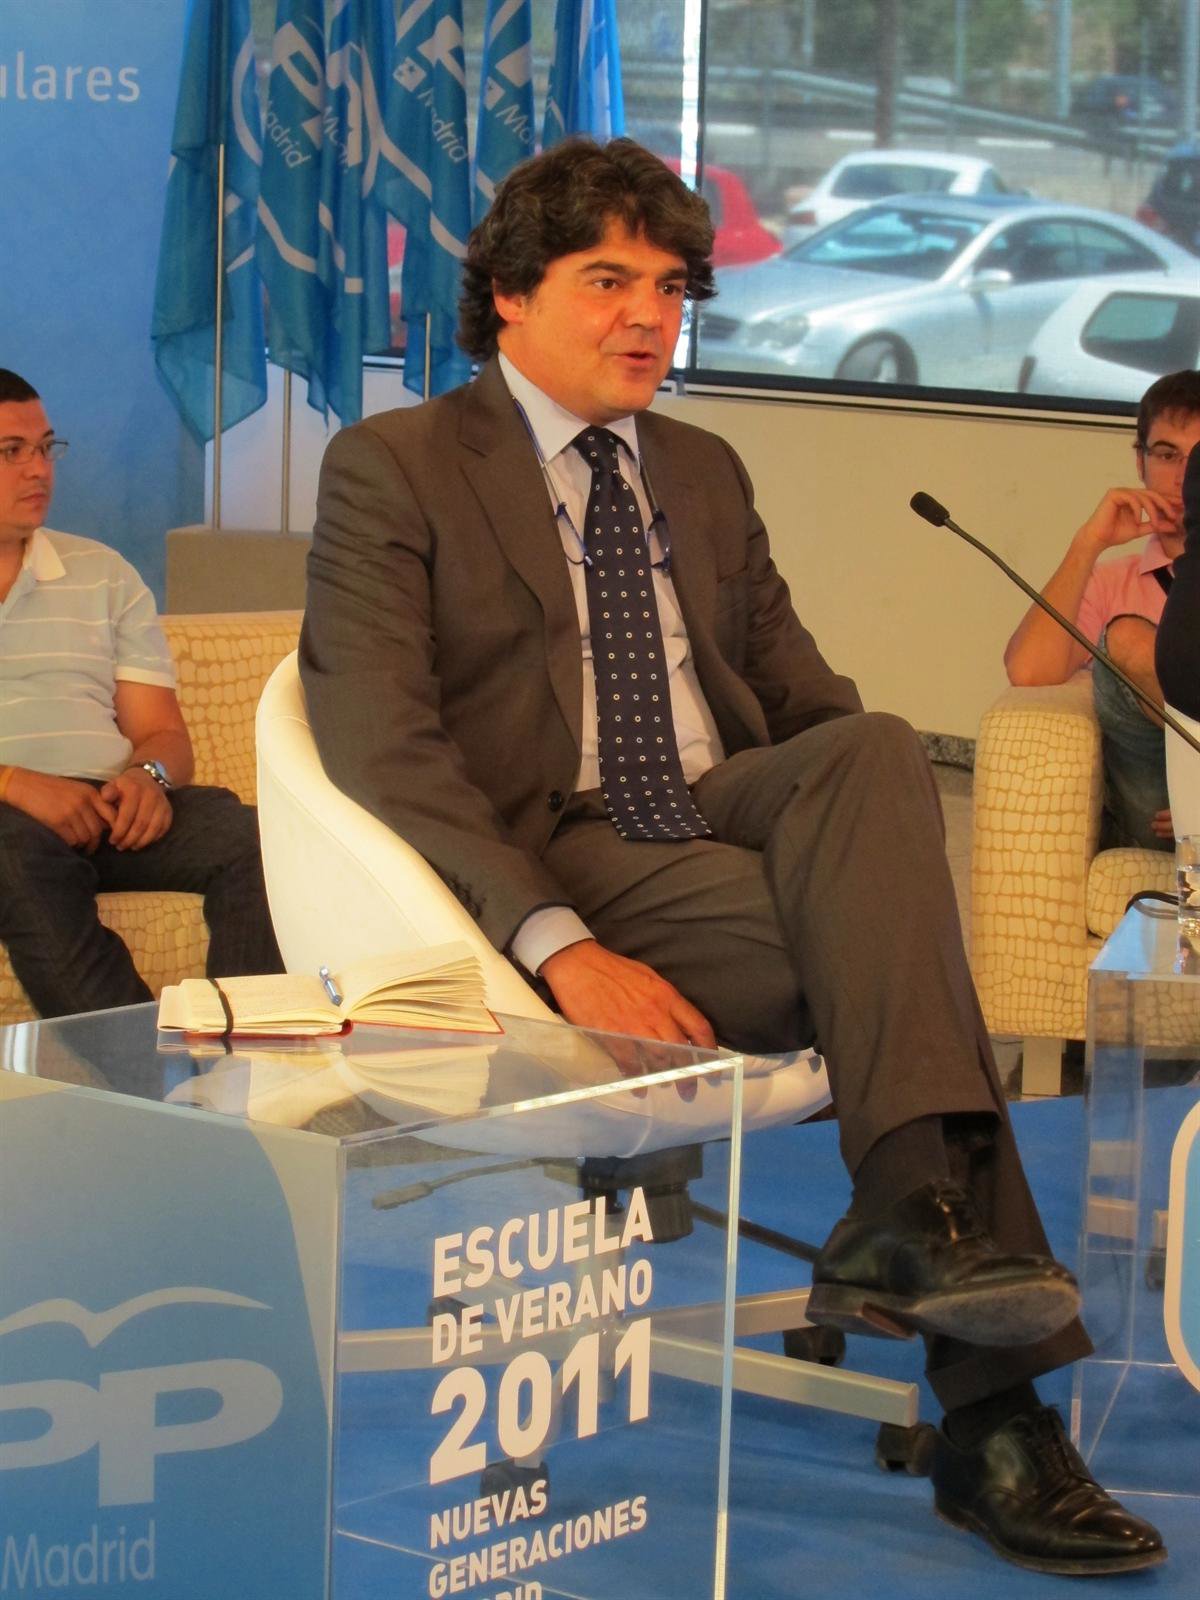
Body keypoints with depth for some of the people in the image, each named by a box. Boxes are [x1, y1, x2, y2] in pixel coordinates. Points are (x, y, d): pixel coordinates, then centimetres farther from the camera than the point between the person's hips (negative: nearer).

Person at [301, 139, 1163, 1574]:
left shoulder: (703, 474, 22)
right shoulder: (391, 469, 2)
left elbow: (802, 693, 22)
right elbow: (380, 745, -10)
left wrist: (877, 850, -3)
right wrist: (565, 947, -23)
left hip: (732, 819, 6)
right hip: (560, 860, -6)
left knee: (875, 746, -28)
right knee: (891, 943, -28)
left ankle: (909, 1219, -33)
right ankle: (994, 1416, -29)